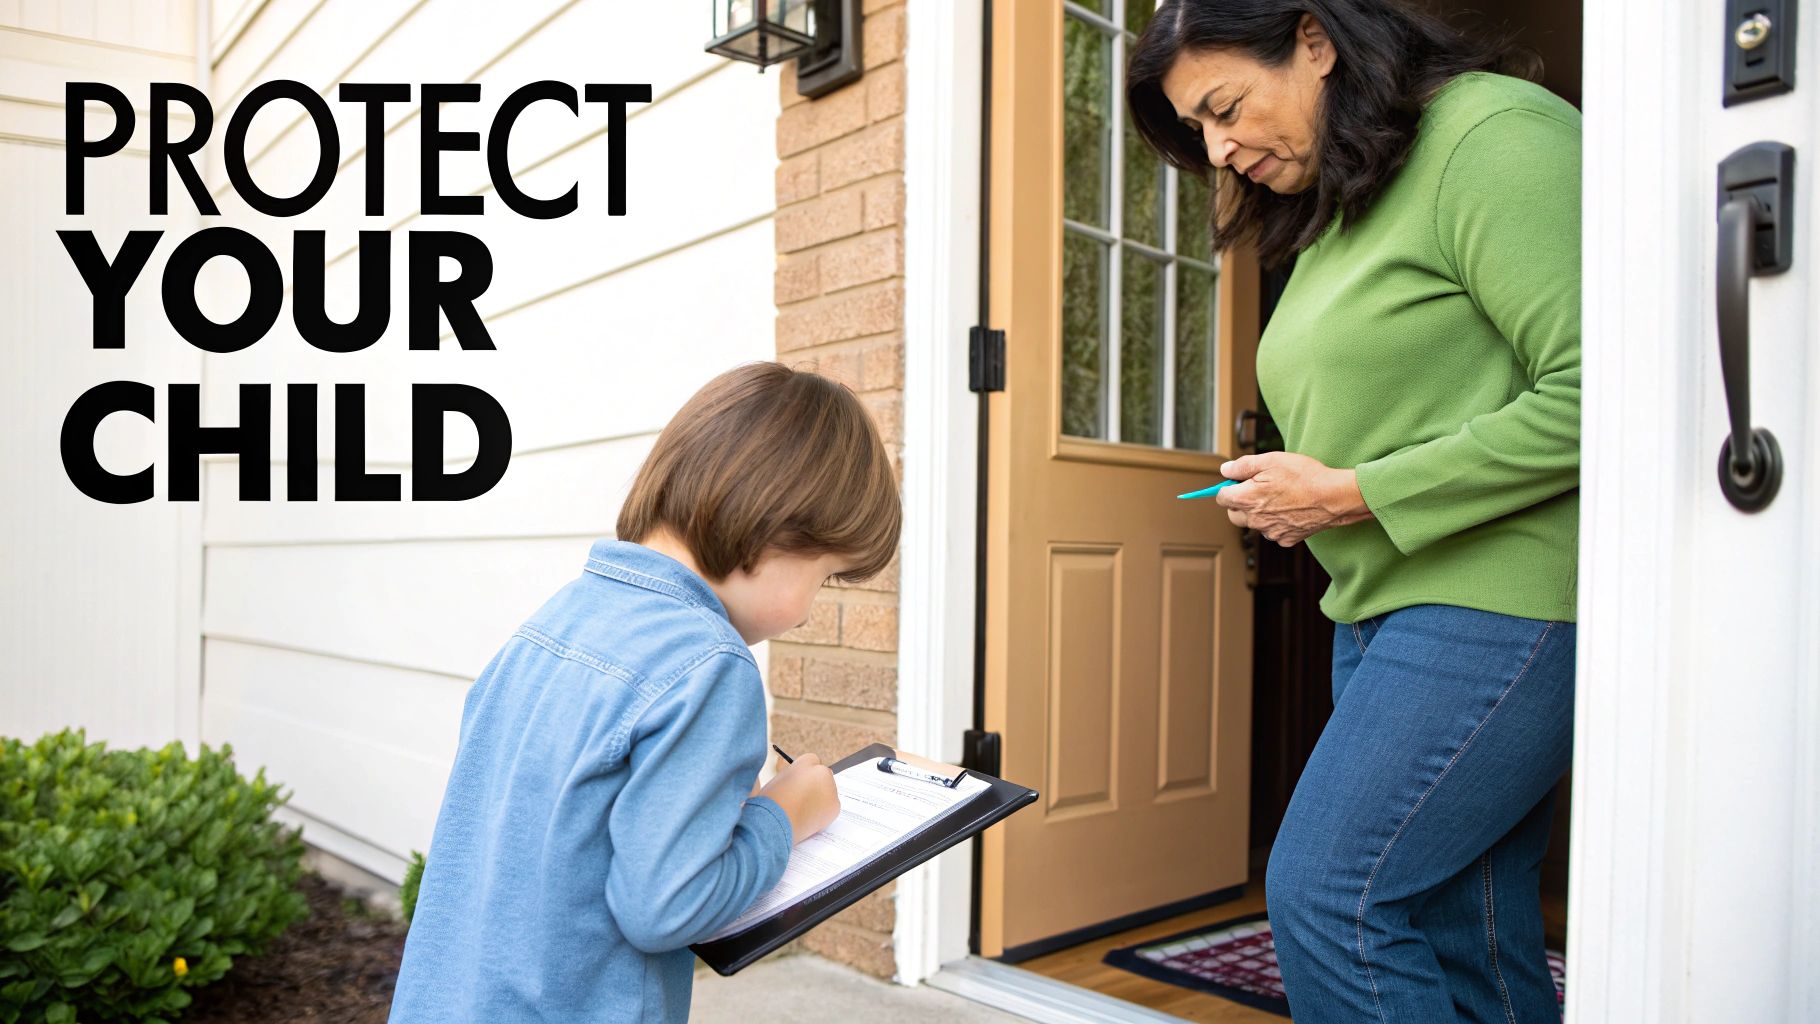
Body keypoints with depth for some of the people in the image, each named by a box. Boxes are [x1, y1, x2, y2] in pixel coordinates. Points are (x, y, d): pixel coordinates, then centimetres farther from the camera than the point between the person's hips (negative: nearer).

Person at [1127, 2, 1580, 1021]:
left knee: (1324, 894, -11)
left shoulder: (1495, 136, -10)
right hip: (1387, 605, 9)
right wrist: (1298, 490, 4)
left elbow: (1587, 396, -19)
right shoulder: (1338, 207, 17)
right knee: (1459, 934, 11)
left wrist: (1352, 494, -16)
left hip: (1500, 600, -8)